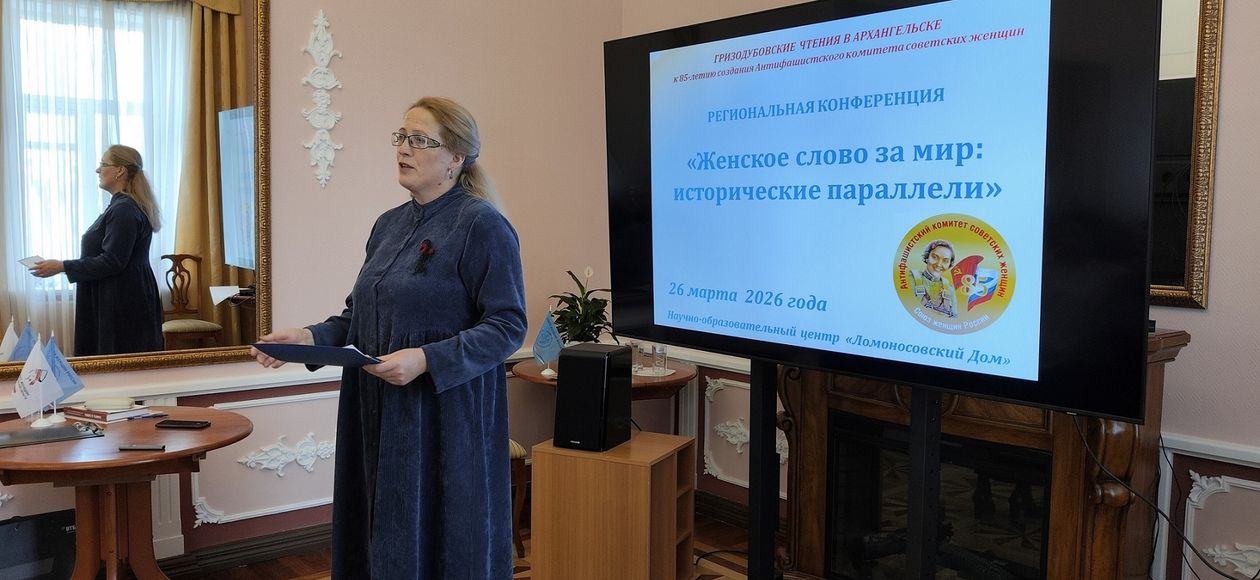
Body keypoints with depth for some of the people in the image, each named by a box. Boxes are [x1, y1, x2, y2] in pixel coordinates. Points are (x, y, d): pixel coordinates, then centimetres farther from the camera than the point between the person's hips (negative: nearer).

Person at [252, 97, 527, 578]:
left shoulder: (482, 225, -11)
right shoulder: (389, 224, 13)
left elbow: (507, 326, -15)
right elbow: (360, 313, 17)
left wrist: (427, 360, -25)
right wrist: (311, 337, 0)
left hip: (445, 420, -7)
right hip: (379, 416, 7)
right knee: (382, 536, 13)